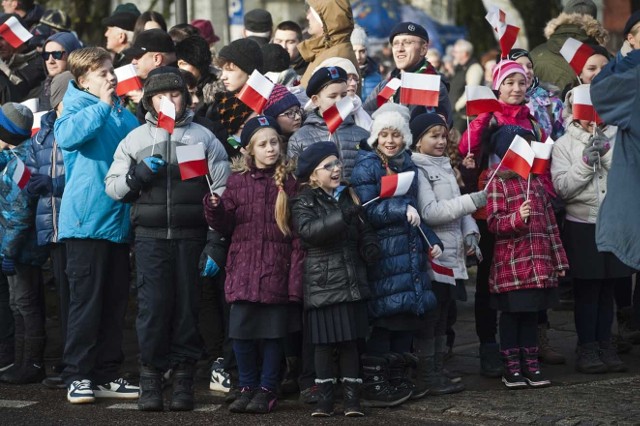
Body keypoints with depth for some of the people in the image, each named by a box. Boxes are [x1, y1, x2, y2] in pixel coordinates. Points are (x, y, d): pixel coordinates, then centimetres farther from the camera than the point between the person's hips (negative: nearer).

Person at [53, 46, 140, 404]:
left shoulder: (123, 113, 16)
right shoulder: (77, 106, -3)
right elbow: (67, 135, -26)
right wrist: (102, 104, -21)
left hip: (119, 220, 7)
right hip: (87, 219, -7)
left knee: (116, 302, 10)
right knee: (86, 300, -5)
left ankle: (106, 375, 17)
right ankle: (77, 377, 1)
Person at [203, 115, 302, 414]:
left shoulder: (288, 181, 2)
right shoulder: (238, 180, 6)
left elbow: (298, 230, 1)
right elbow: (226, 226, 8)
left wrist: (296, 271, -5)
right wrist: (214, 209, -13)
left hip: (277, 267, -1)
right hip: (243, 268, 1)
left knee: (274, 332, 3)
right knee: (241, 331, 1)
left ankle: (267, 390, 16)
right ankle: (248, 387, 17)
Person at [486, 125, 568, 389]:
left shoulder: (536, 181, 15)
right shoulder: (498, 182, -6)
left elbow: (550, 221, 16)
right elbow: (493, 222, -11)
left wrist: (558, 258, 15)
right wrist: (517, 218, -29)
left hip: (539, 263, 6)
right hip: (511, 265, -6)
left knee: (532, 313, 11)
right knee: (511, 313, 1)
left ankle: (530, 365, 18)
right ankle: (511, 367, 8)